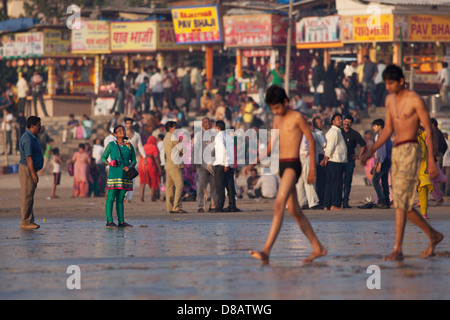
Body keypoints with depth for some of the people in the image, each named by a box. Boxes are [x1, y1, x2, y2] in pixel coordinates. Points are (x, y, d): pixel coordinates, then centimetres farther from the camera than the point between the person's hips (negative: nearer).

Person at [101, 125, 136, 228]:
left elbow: (134, 160, 15)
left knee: (120, 199, 7)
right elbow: (103, 157, 8)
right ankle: (109, 221, -8)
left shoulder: (129, 146, 10)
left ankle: (121, 221, 7)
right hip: (114, 174, -3)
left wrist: (130, 167, -5)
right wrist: (108, 163, -13)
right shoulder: (111, 145, 3)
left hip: (125, 175, 3)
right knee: (111, 198, -7)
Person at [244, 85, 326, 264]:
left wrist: (312, 168, -6)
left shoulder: (296, 118, -6)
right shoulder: (278, 120, 17)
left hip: (293, 165, -9)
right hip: (282, 166, 9)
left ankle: (266, 251, -31)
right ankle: (318, 248, 21)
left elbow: (311, 140, -4)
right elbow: (271, 147, 21)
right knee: (295, 211, 12)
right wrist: (254, 164, 12)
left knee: (279, 205, -21)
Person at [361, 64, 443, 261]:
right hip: (396, 153, 8)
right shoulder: (390, 100, 14)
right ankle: (433, 236, 28)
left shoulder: (415, 100, -8)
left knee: (400, 200, -17)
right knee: (405, 206, 9)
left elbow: (428, 130, -7)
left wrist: (431, 160, -10)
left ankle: (397, 250, -20)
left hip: (410, 151, -8)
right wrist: (371, 151, 11)